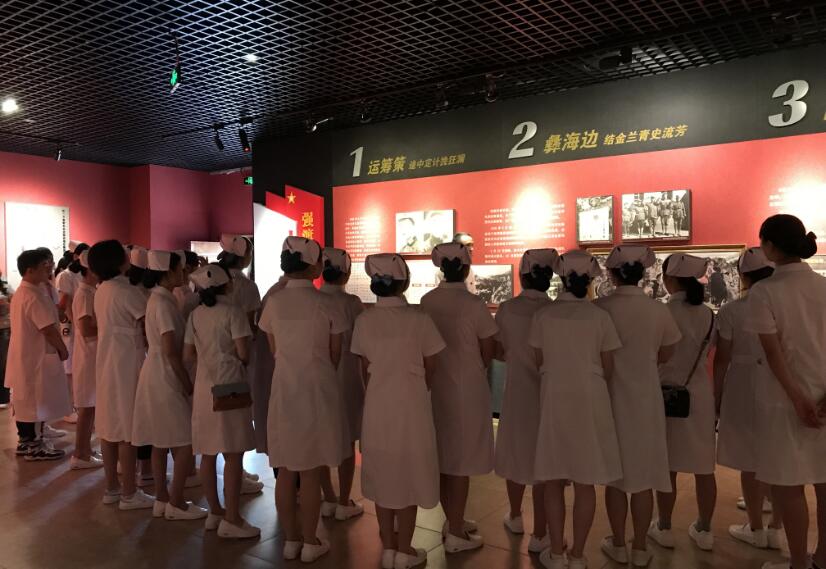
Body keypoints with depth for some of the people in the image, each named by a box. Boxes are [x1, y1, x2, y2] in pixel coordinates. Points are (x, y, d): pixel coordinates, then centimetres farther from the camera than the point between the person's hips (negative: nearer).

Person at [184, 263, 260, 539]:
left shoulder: (195, 315, 8)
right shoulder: (232, 312, -10)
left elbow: (188, 356, 10)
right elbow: (243, 354, -13)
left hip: (204, 387, 7)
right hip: (229, 387, -7)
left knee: (208, 454, 12)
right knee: (233, 455, -1)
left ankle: (215, 512, 24)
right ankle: (231, 519, 3)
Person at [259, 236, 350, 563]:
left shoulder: (273, 303, -1)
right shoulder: (326, 304, -10)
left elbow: (275, 351, 6)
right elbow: (335, 356, -2)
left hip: (284, 389, 3)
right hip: (317, 389, -3)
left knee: (285, 472, 13)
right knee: (311, 473, 8)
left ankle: (291, 540, 26)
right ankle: (310, 543, 20)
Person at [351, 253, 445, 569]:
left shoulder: (364, 320, -5)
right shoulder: (418, 318, -12)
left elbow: (365, 368, 2)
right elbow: (430, 368, -3)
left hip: (377, 405, 3)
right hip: (412, 404, -3)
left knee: (383, 474, 15)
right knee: (408, 474, 11)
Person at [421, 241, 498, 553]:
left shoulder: (427, 301, -3)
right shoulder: (473, 303, -16)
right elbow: (488, 349, -9)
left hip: (435, 385, 5)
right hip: (466, 387, -5)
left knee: (443, 455, 17)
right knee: (462, 459, 6)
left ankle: (453, 520, 33)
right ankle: (455, 533, 16)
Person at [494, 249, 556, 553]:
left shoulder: (507, 309, -9)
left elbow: (499, 352, -1)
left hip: (517, 391, 3)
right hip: (547, 392, -3)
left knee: (516, 453, 20)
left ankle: (515, 517, 39)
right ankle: (539, 535, 18)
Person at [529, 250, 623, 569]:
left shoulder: (543, 316, -5)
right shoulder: (599, 317, -6)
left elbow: (539, 363, 3)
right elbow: (608, 369, 1)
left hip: (554, 399, 0)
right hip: (590, 399, 0)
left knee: (554, 479, 11)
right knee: (585, 482, 9)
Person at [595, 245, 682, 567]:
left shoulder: (600, 308, -14)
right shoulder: (658, 310, -8)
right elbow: (666, 355, 6)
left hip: (612, 398, -1)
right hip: (646, 399, 1)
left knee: (616, 475, 13)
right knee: (643, 475, 12)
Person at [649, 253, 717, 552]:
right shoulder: (707, 314, 2)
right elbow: (708, 354, 8)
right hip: (701, 393, 5)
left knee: (669, 466, 6)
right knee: (703, 466, 10)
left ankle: (664, 528, 18)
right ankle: (704, 530, 21)